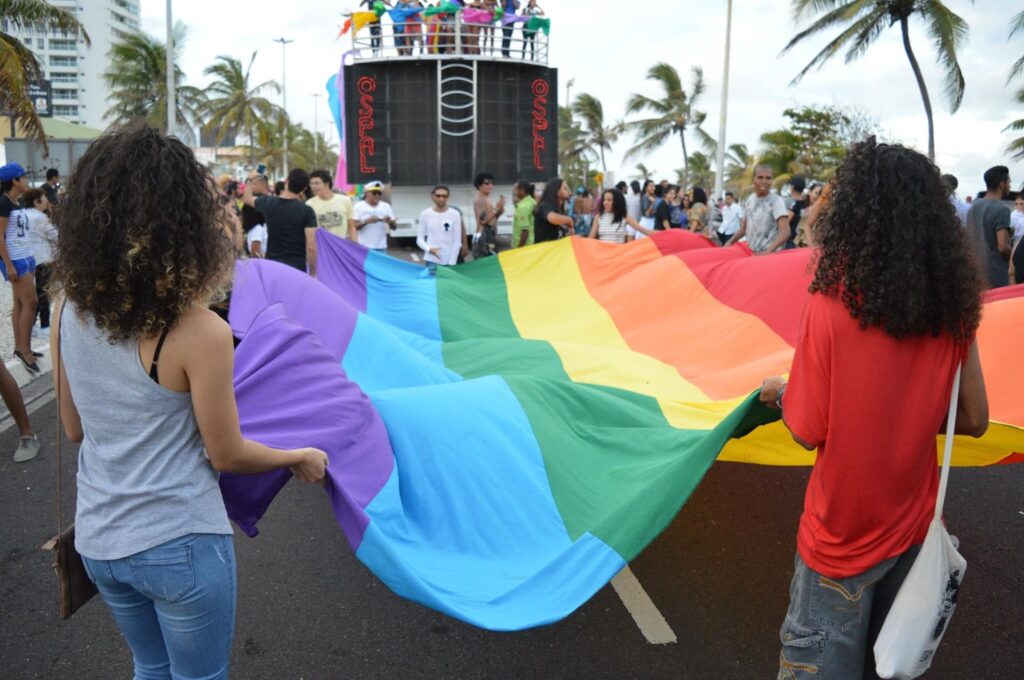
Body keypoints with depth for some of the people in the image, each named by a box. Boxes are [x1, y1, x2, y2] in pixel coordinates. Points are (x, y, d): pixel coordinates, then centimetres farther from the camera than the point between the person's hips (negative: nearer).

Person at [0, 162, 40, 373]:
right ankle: (24, 350, -2)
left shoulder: (18, 202, 11)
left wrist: (29, 259, 15)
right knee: (30, 302, -8)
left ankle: (20, 347, 16)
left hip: (26, 257, 8)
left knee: (20, 303, 11)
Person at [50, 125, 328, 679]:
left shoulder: (68, 311, -6)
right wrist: (302, 457, 4)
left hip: (97, 540, 6)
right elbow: (228, 456, -12)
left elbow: (74, 429, 6)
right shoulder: (201, 333, -23)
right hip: (180, 547, -5)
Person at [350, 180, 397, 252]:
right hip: (364, 247, -3)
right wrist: (366, 221, -21)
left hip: (381, 247, 3)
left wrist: (390, 222, -15)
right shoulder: (358, 206, 0)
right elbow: (353, 226, -6)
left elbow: (394, 227, 7)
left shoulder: (386, 206, 8)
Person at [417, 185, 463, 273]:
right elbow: (419, 239, 5)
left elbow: (457, 241, 0)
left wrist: (452, 263, -5)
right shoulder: (425, 214, 1)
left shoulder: (455, 215, -1)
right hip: (432, 260, 0)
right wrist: (429, 249, -14)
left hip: (449, 261, 0)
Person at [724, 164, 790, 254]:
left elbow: (785, 232, -24)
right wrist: (730, 242, 6)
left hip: (770, 255, -6)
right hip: (750, 253, 6)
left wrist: (768, 251, -36)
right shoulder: (749, 200, 6)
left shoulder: (776, 201, -13)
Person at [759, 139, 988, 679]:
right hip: (913, 529, 5)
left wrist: (780, 392, 3)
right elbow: (974, 420, 1)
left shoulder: (830, 305, -20)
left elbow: (808, 432, -16)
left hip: (841, 537, -5)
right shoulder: (952, 306, -6)